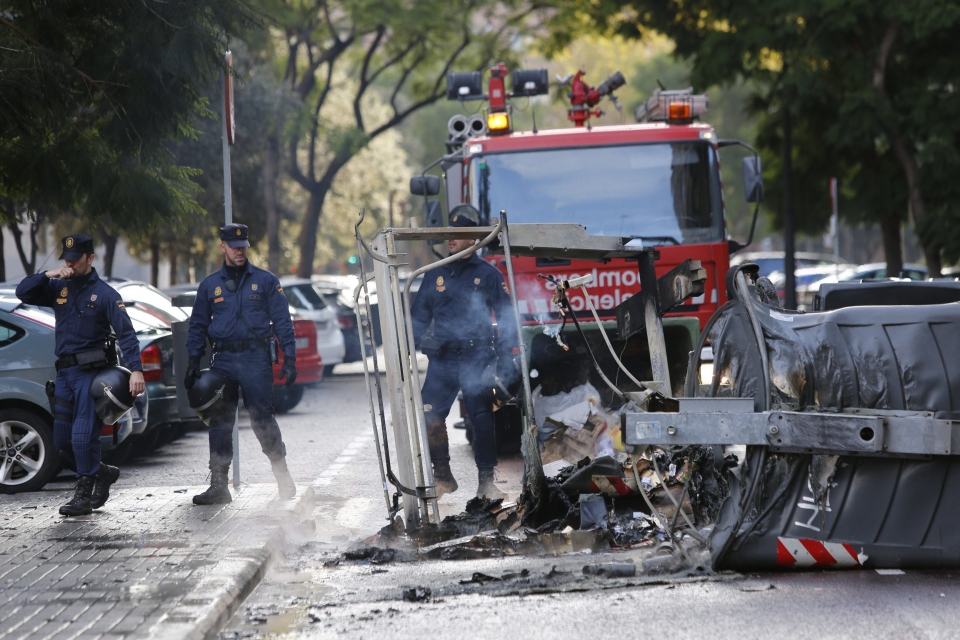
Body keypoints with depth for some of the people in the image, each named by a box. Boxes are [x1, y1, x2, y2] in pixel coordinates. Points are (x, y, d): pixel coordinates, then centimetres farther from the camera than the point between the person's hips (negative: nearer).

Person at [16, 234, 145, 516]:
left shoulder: (105, 294, -6)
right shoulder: (59, 288, 10)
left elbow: (126, 334, -12)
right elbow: (22, 292, 6)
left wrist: (136, 370, -24)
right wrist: (48, 275, -9)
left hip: (91, 373, -6)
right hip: (64, 372, 7)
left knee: (83, 437, -10)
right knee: (62, 441, 9)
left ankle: (84, 495, 1)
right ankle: (102, 473, 28)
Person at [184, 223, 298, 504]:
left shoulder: (265, 281, 5)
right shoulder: (210, 285, 12)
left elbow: (282, 321, 3)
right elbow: (198, 326, 17)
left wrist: (289, 358, -5)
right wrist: (193, 362, 9)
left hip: (256, 358, -3)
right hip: (222, 361, 3)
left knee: (262, 419, -5)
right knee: (219, 422, 1)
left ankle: (283, 475, 9)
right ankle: (218, 485, 5)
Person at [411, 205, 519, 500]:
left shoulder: (488, 274, 4)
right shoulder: (435, 276, 13)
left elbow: (506, 319, 3)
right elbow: (418, 315, 19)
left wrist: (505, 359, -6)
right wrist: (422, 339, -2)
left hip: (477, 360, -3)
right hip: (442, 359, 3)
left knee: (482, 418, -5)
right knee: (429, 416, -7)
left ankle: (486, 480, 4)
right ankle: (442, 475, 8)